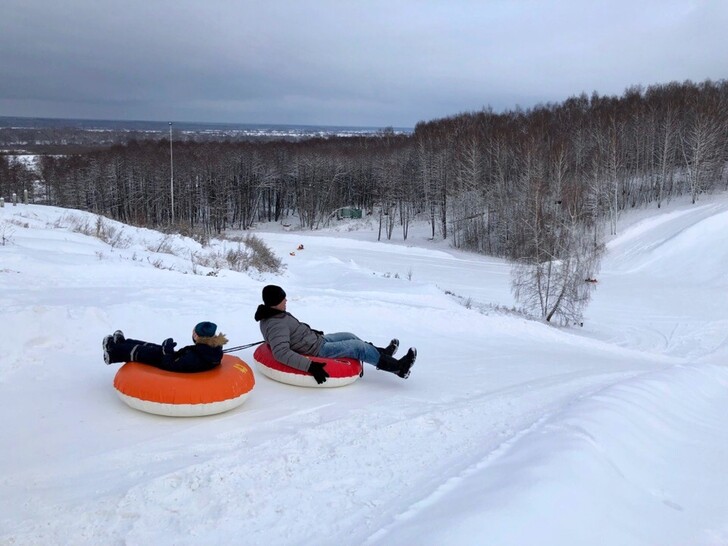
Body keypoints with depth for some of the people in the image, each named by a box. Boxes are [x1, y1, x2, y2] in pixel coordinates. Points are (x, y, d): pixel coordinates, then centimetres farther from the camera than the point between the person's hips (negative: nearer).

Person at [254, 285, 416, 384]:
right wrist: (310, 366, -45)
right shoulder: (276, 325, -31)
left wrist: (312, 332, 28)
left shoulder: (274, 314, 0)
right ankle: (397, 366, 10)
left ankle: (382, 354, 38)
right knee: (359, 347, -5)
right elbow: (282, 353, -41)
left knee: (350, 337, 21)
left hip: (316, 340, 10)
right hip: (317, 351, -10)